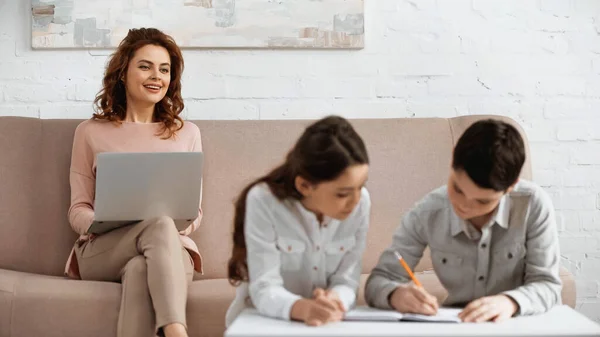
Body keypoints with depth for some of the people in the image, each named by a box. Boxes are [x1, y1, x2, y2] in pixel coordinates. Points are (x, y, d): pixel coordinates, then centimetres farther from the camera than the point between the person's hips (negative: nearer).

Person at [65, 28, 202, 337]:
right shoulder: (90, 132, 15)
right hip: (101, 252, -1)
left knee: (140, 270, -39)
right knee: (159, 224, -38)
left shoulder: (187, 133, 18)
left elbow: (195, 211, 15)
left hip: (171, 247, 1)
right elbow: (77, 210, 12)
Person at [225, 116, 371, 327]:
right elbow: (265, 289, -22)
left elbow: (347, 280, -8)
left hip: (327, 324, 2)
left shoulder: (360, 202, -10)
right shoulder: (263, 202, -18)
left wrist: (333, 301, -29)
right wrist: (301, 308, -41)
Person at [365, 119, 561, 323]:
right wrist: (396, 295, -31)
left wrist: (510, 301, -33)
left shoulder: (534, 205, -16)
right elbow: (378, 282, -9)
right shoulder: (427, 214, -12)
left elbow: (547, 285, -13)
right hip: (457, 326, 1)